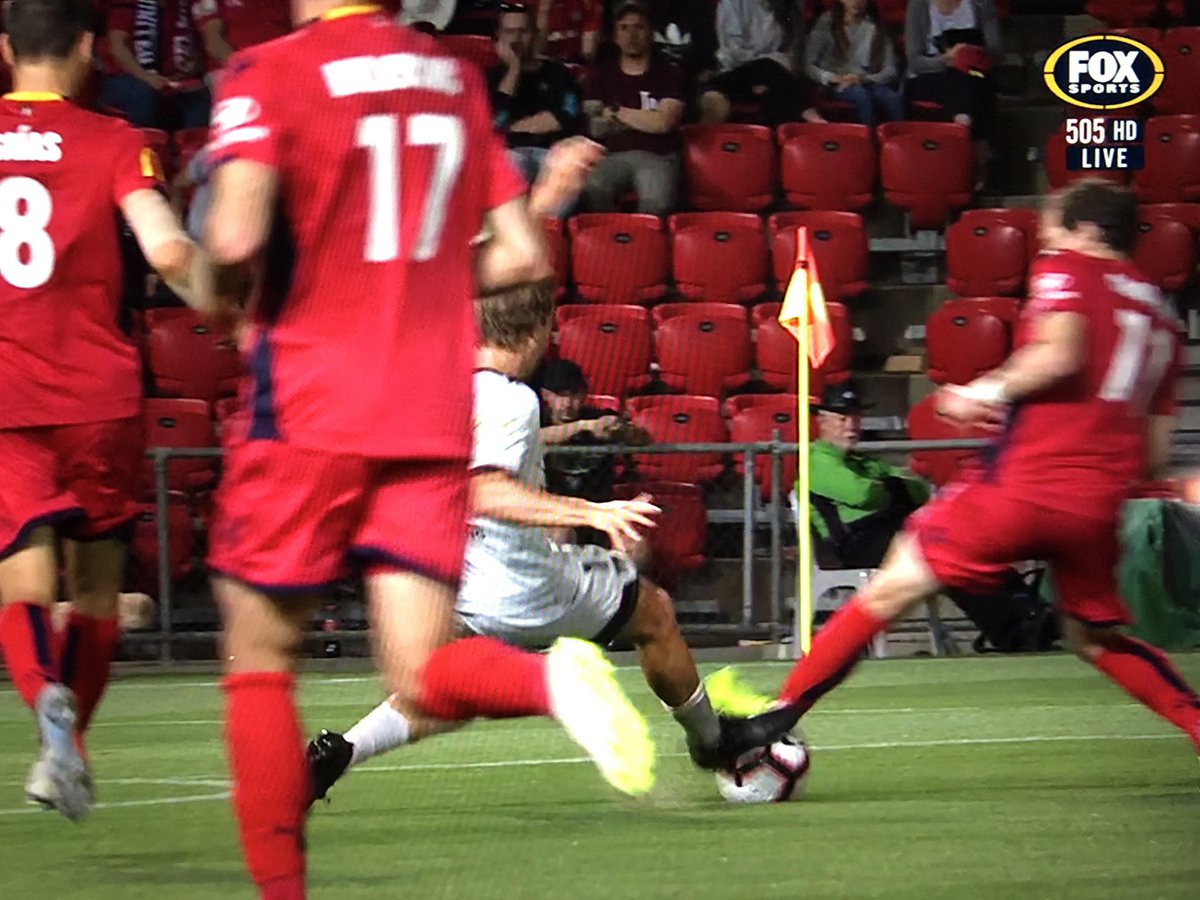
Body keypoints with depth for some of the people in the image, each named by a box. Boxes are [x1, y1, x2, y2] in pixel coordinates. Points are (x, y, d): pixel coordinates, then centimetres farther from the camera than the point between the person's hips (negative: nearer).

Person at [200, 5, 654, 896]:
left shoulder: (271, 73, -5)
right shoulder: (458, 79, 13)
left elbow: (235, 238, -19)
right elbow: (522, 256, 13)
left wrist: (223, 292, 3)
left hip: (308, 412, -4)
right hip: (435, 416, 4)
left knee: (258, 659, 10)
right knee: (421, 677, 1)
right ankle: (550, 678, -30)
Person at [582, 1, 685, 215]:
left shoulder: (668, 74, 12)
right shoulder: (601, 74, 18)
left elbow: (664, 123, -3)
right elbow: (594, 127, 7)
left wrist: (616, 111, 4)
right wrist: (645, 120, 4)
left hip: (657, 157, -2)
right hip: (613, 155, 2)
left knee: (656, 202, -37)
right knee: (592, 191, -34)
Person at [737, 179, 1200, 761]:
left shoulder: (1066, 269, 4)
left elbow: (1059, 354, -16)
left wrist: (989, 391, -3)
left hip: (1025, 480, -6)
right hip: (1098, 505, 6)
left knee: (896, 585, -2)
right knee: (1096, 638, 24)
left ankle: (778, 716, -4)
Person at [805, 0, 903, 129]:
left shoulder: (876, 27, 10)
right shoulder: (827, 24, 4)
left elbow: (890, 71, 3)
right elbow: (808, 65, 2)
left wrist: (863, 79, -15)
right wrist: (830, 77, -17)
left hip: (869, 83, 2)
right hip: (837, 85, -2)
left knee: (892, 98, -32)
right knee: (860, 94, -37)